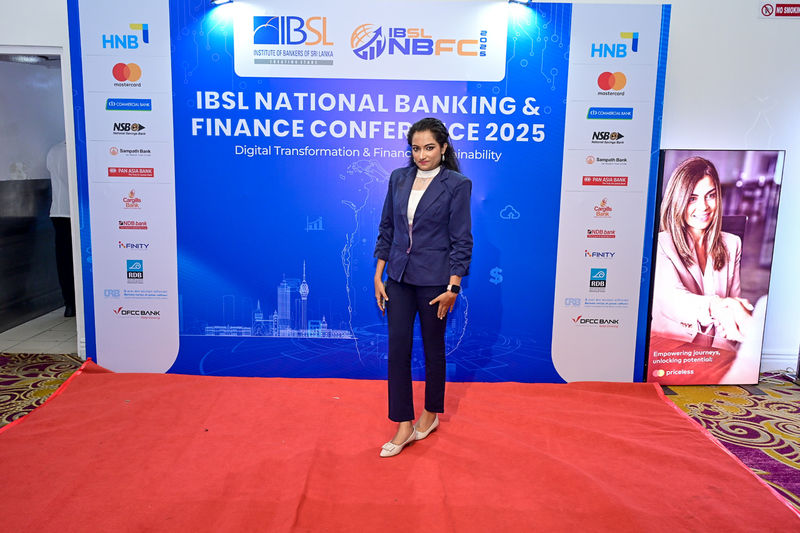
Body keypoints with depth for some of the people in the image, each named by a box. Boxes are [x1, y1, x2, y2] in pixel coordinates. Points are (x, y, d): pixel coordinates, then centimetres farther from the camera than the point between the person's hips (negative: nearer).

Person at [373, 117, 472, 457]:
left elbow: (461, 240, -8)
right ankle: (404, 425, 15)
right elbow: (386, 229, 9)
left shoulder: (457, 184, -7)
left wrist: (453, 288, -12)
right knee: (397, 348, 2)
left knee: (433, 348, 11)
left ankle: (431, 414, 32)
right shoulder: (398, 178, 5)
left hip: (434, 280, -4)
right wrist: (378, 276, 4)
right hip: (399, 278, 4)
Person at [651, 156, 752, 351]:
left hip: (717, 353, 5)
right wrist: (716, 307, -39)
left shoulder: (732, 245, 14)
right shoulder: (659, 245, -4)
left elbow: (735, 301, 10)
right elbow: (672, 297, -19)